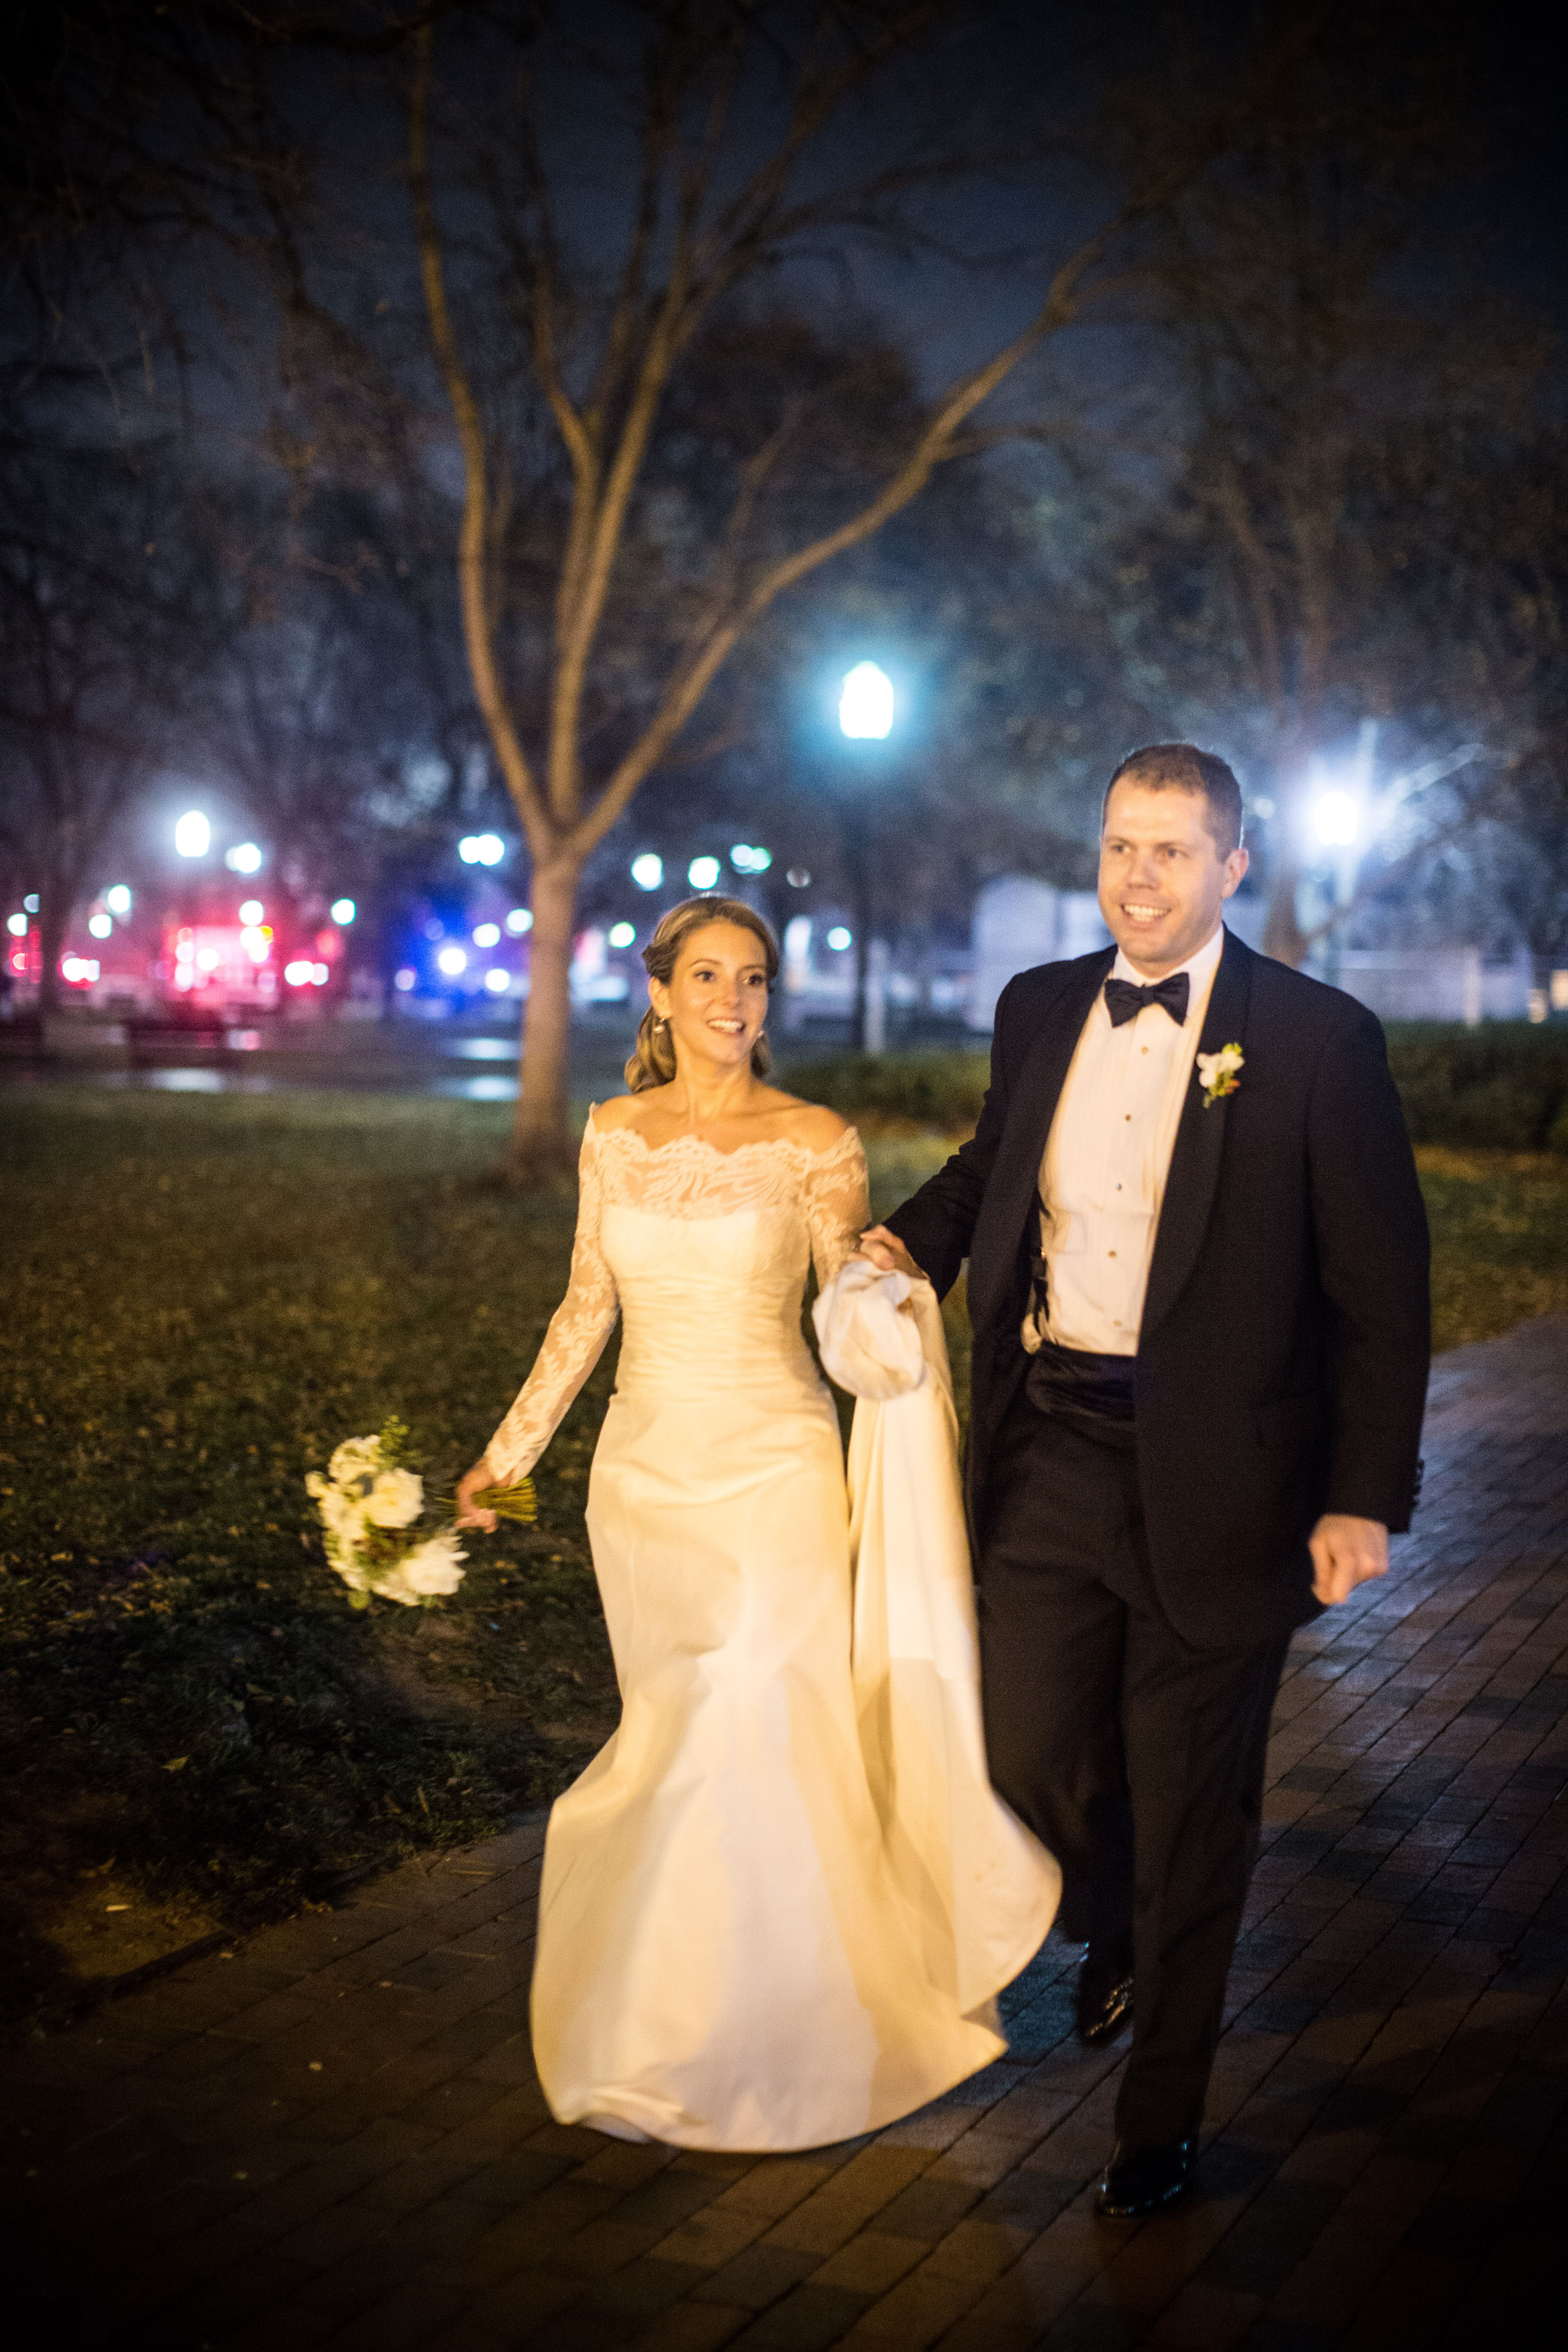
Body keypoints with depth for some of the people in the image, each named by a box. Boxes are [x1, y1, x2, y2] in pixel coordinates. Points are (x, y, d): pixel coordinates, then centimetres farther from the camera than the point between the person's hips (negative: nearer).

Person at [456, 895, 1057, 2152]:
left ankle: (720, 2046, 16)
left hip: (773, 1476, -4)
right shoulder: (614, 1132, 4)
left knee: (746, 1743, -3)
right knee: (678, 1736, 13)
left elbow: (864, 1321, -6)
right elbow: (587, 1309, 10)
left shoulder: (815, 1142, -7)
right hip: (644, 1470, 4)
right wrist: (507, 1451, 9)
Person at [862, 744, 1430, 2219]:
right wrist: (919, 1238, 3)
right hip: (1047, 1456, 4)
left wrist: (1366, 1496, -11)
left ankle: (1161, 2116, 31)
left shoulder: (1318, 1041, -8)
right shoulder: (1038, 1009, 6)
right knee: (1034, 1760, 10)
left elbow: (1381, 1287, -7)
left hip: (1211, 1478, -4)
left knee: (1191, 1808, 10)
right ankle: (1123, 1940, 45)